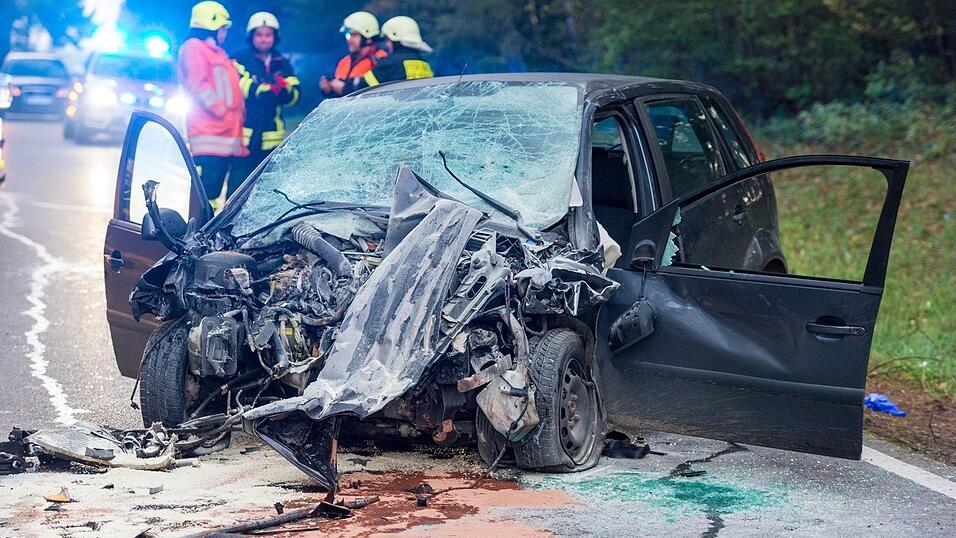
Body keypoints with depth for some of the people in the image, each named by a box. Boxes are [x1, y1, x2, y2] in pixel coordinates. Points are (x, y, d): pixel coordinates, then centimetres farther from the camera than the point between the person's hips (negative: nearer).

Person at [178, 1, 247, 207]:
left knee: (214, 193, 7)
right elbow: (199, 85, -12)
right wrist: (221, 110, -16)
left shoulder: (218, 54, 28)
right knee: (205, 190, -15)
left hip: (228, 136, 9)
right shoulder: (194, 47, 0)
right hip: (209, 135, -9)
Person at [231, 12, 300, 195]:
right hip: (244, 134, -5)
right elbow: (238, 86, -15)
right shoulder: (239, 60, 2)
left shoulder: (283, 64, 17)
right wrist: (269, 88, -17)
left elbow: (294, 96, 7)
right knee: (238, 186, -9)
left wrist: (284, 90, -15)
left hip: (272, 138, 5)